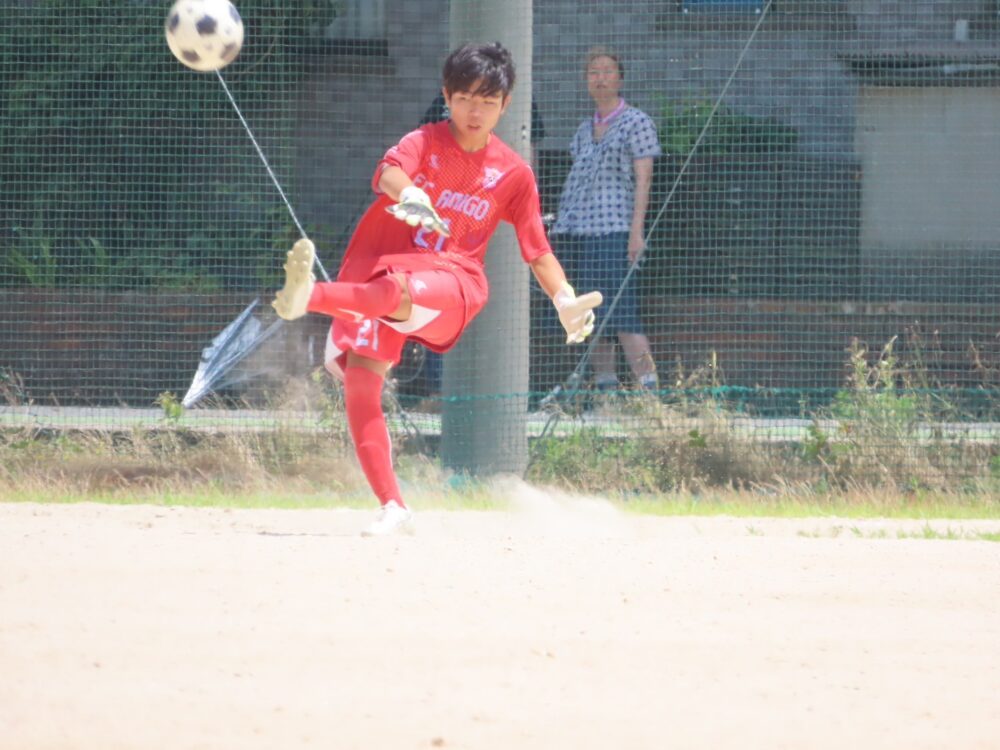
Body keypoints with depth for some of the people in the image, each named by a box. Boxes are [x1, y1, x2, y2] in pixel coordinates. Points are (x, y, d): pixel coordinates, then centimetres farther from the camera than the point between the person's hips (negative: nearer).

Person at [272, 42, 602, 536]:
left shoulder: (512, 174, 5)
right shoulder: (425, 143, -1)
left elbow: (537, 250, 12)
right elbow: (389, 171, -25)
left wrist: (565, 300, -4)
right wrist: (407, 194, -49)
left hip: (450, 279, -1)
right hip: (380, 266, 1)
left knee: (397, 291, -37)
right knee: (360, 376, -16)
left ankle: (309, 298, -62)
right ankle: (392, 508, -14)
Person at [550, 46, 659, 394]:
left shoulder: (636, 123, 1)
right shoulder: (585, 129, 19)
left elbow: (643, 179, -5)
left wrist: (637, 230, -13)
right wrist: (560, 229, 15)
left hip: (613, 228, -7)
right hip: (576, 232, 7)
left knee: (622, 312, -15)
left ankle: (649, 388, -17)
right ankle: (604, 389, 8)